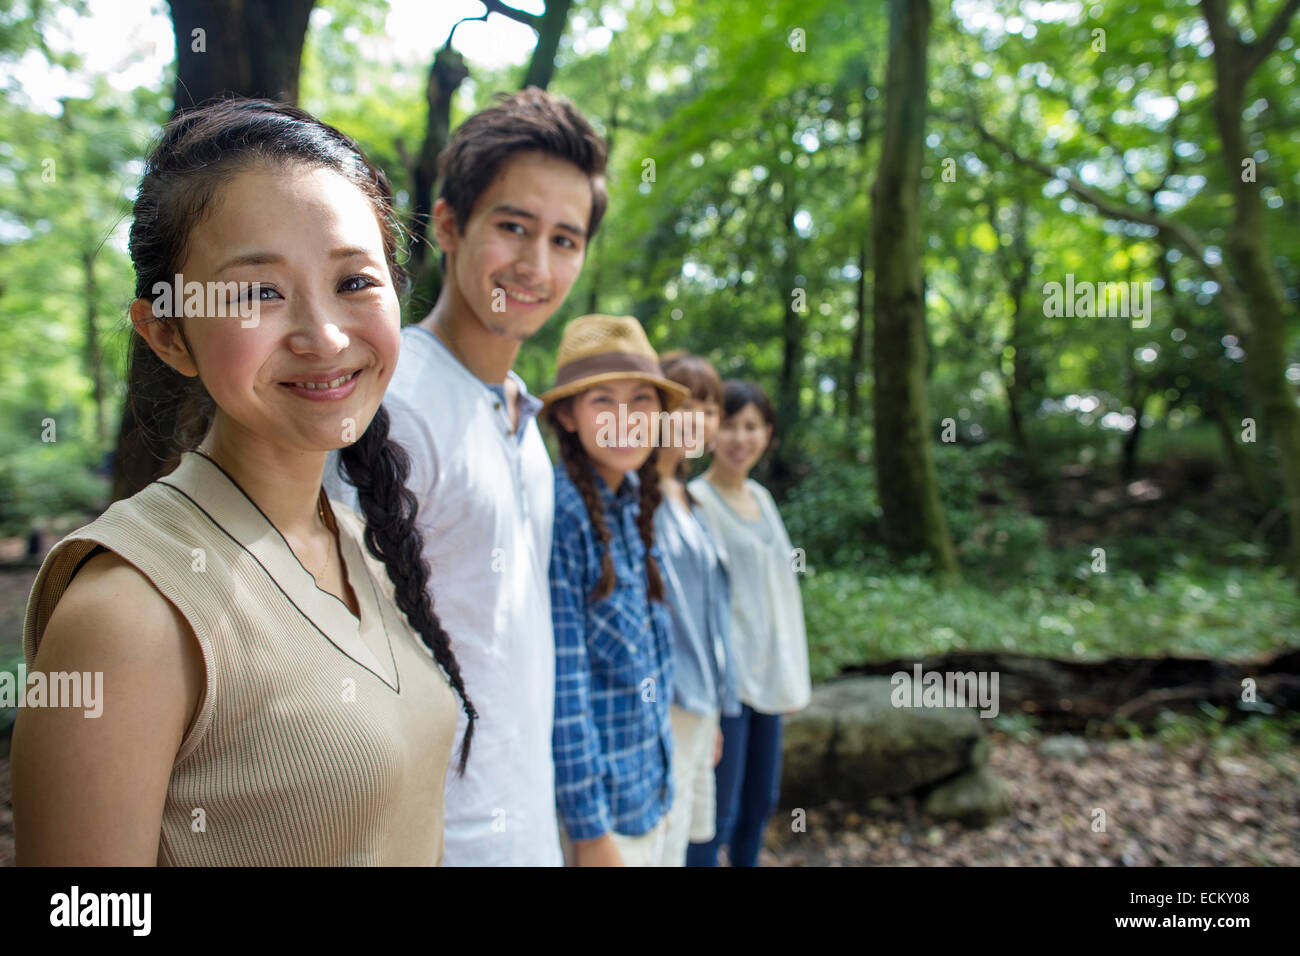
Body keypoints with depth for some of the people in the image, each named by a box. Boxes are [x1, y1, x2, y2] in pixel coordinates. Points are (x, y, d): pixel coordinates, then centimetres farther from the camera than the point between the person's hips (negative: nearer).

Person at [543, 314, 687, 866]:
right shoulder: (560, 512, -21)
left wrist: (660, 785, 14)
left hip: (649, 792, 7)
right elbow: (561, 682, -21)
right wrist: (590, 830, -18)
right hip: (593, 799, -7)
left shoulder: (633, 505, 3)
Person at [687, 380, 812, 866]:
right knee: (720, 813, 0)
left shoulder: (761, 497, 11)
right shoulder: (697, 500, -13)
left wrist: (793, 675, 15)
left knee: (761, 801, 18)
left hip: (768, 675, 8)